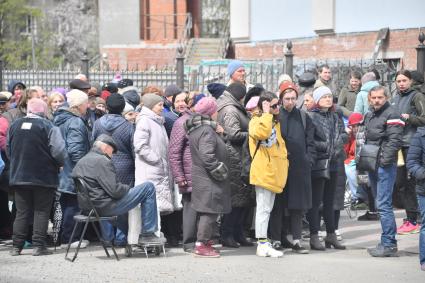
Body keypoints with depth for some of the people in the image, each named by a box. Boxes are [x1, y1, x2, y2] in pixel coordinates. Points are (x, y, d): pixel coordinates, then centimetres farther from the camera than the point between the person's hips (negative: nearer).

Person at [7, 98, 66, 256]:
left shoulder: (15, 125, 3)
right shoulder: (48, 126, -12)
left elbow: (9, 150, 11)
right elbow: (58, 152, -17)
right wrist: (60, 164, 2)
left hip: (19, 176, 4)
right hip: (43, 177, -4)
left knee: (22, 212, 11)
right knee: (41, 212, 4)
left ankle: (17, 246, 10)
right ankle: (38, 246, 0)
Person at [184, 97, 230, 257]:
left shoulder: (195, 129, 13)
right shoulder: (207, 131, -18)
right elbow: (207, 156, -25)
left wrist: (218, 134, 6)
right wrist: (220, 170, -16)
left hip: (200, 176, 10)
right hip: (208, 178, -10)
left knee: (205, 211, 17)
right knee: (210, 210, -6)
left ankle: (204, 241, 24)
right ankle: (202, 245, -5)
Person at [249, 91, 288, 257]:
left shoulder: (275, 122, 20)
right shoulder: (257, 121, -9)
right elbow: (261, 133, -32)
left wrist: (284, 161, 22)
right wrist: (266, 114, -24)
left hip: (274, 171, 9)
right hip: (263, 171, -9)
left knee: (267, 209, 12)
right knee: (263, 208, -10)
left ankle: (264, 243, 17)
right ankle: (262, 244, -10)